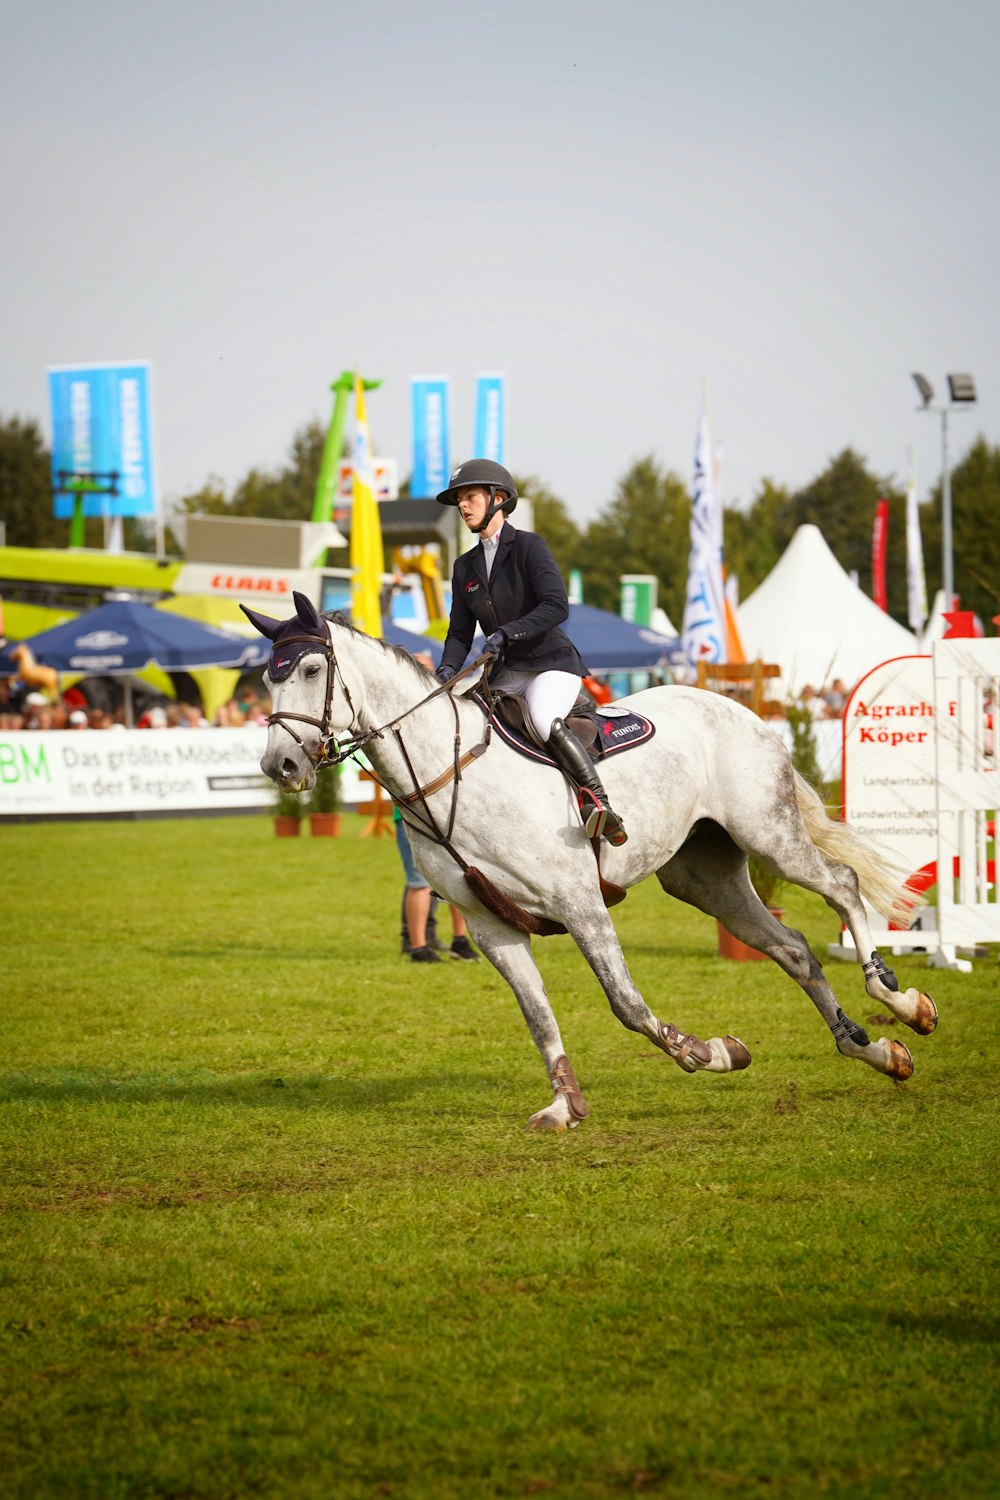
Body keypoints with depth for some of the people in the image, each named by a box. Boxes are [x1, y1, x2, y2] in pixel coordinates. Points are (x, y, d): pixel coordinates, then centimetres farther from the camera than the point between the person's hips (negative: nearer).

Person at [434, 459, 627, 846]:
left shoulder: (529, 546, -6)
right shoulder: (466, 567, 14)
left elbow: (557, 606, -17)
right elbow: (460, 632, 12)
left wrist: (508, 633, -27)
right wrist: (448, 668, -8)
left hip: (553, 663, -7)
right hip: (505, 675, 7)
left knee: (544, 720, -35)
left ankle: (600, 805, -38)